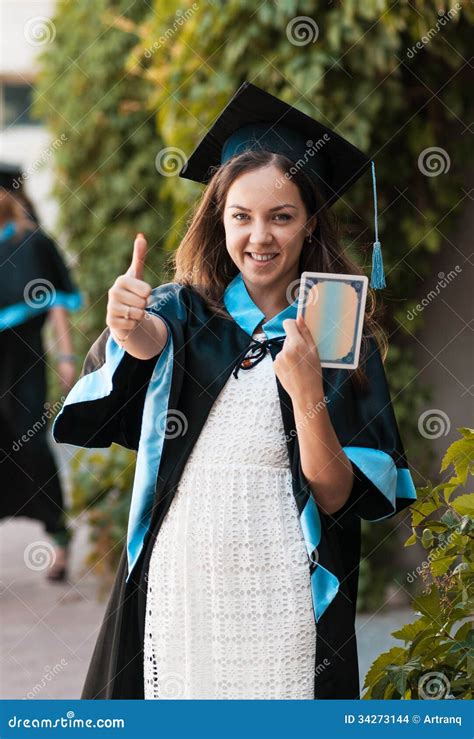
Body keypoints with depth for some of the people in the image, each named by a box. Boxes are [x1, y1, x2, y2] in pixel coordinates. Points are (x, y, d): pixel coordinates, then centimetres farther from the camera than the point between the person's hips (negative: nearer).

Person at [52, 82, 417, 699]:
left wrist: (307, 395, -22)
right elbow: (147, 341, -22)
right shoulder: (184, 312, 3)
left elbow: (338, 499, -6)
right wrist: (130, 329, -44)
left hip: (283, 596, -1)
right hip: (174, 592, 1)